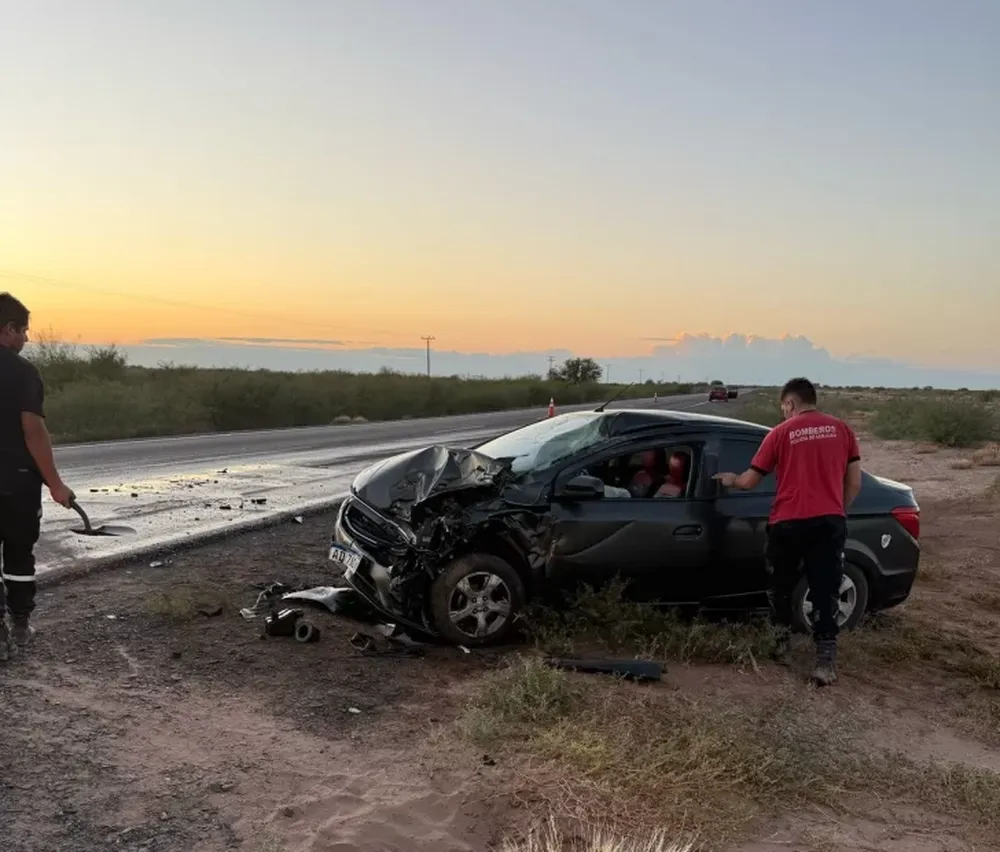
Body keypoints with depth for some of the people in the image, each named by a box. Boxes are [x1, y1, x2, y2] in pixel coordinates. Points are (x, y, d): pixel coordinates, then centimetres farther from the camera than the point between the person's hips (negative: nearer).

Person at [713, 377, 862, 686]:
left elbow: (749, 482, 5)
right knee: (826, 591, 2)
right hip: (830, 522, 1)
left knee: (781, 586, 20)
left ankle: (780, 640, 33)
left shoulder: (781, 433, 0)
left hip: (788, 523, -1)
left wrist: (731, 479, 26)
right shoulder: (841, 429, 7)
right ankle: (825, 660, -4)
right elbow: (854, 483, 8)